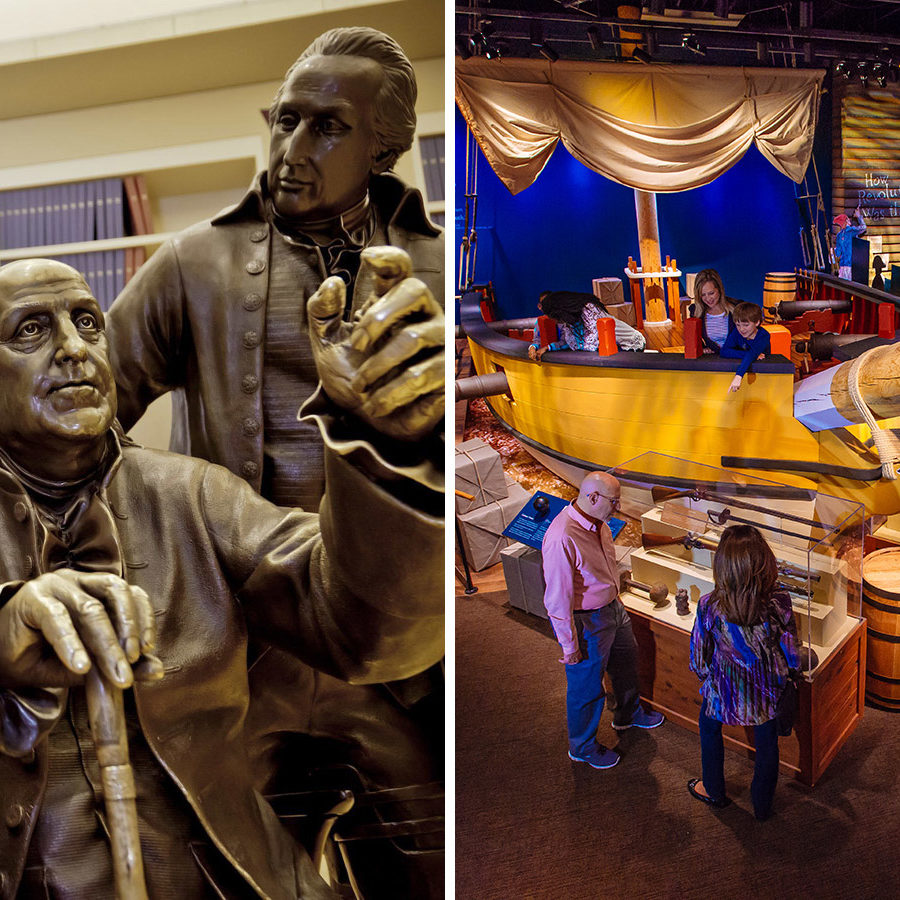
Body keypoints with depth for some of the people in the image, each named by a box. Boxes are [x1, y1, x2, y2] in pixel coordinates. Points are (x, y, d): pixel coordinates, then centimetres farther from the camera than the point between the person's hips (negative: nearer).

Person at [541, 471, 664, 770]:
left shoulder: (598, 523, -4)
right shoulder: (562, 538, -33)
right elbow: (557, 599, -28)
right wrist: (570, 646, -22)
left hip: (612, 609, 9)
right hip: (586, 622, -9)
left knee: (626, 661, 29)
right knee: (586, 687, 10)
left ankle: (629, 715, 57)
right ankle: (582, 748, 34)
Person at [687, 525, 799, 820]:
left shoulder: (709, 607, -28)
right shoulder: (779, 602, -25)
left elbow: (699, 659, -12)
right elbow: (791, 652, -9)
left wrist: (706, 678, 10)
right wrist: (788, 675, 13)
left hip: (725, 692, -1)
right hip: (769, 691, 1)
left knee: (709, 728, 30)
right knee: (767, 743, 27)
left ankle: (714, 791, 48)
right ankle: (762, 805, 48)